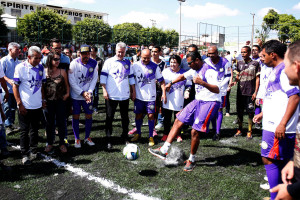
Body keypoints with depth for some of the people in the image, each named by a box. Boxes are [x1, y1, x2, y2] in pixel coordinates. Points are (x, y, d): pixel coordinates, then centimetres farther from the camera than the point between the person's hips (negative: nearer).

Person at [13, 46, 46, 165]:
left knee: (35, 130, 14)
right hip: (25, 106, -4)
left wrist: (43, 100, 11)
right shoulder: (20, 67, -9)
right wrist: (20, 104, -12)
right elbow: (15, 86, -8)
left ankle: (33, 150, 29)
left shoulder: (40, 67, 5)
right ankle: (25, 154, 15)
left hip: (37, 106, 4)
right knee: (24, 131, 5)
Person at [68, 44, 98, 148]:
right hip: (76, 95, -2)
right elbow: (71, 81, -12)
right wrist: (82, 93, -15)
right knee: (76, 117, 4)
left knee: (89, 116, 7)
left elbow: (94, 79, 1)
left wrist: (89, 92, -11)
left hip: (88, 95, 3)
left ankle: (87, 137, 24)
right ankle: (77, 139, 18)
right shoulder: (74, 63, -13)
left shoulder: (94, 63, -4)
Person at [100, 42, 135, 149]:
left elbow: (131, 77, 16)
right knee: (109, 117, 2)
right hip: (111, 95, -3)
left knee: (125, 117, 11)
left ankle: (125, 136, 26)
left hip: (124, 95, 3)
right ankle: (108, 139, 12)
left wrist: (133, 91, 13)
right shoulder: (109, 62, -1)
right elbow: (103, 76, -2)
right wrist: (104, 90, -10)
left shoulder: (127, 63, 10)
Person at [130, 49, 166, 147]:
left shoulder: (155, 67, -3)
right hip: (139, 96, 1)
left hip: (151, 96, -1)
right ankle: (138, 133, 28)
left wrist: (164, 93, -8)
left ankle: (151, 136, 12)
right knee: (138, 115, 10)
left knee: (151, 115, 0)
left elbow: (161, 80, 0)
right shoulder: (136, 65, 0)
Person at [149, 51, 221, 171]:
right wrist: (170, 83, 39)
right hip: (198, 101, 9)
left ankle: (192, 160, 10)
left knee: (195, 131, -13)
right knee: (178, 121, 2)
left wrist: (202, 83, -43)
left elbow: (217, 90, -29)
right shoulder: (195, 70, 11)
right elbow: (183, 76, 30)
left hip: (210, 103, -9)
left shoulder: (209, 71, -18)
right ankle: (163, 151, 6)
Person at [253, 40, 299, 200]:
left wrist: (283, 123, -27)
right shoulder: (276, 70, 17)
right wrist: (263, 113, 29)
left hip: (278, 128, -10)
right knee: (280, 162, 16)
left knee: (269, 159, -4)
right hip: (271, 125, 10)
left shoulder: (284, 69, -13)